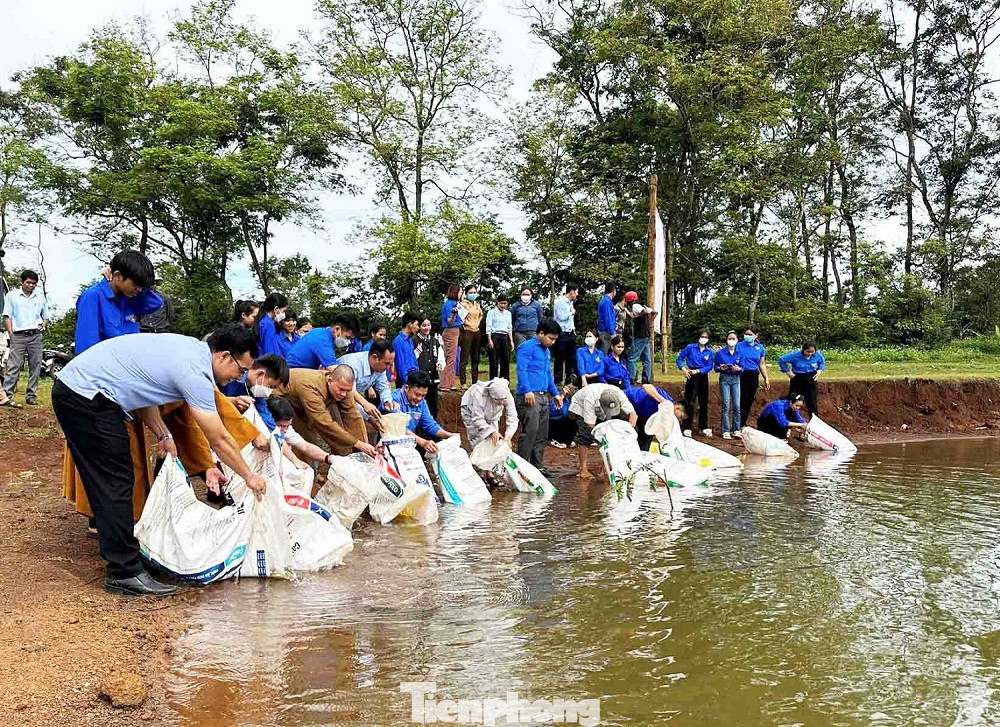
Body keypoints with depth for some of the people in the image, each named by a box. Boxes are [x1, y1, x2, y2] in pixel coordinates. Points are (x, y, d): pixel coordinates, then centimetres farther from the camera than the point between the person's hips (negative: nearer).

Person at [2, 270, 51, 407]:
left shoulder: (40, 297, 16)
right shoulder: (11, 295, 9)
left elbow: (46, 317, 24)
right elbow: (7, 316, 5)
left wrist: (43, 325, 3)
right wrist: (11, 333, -5)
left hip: (36, 335, 3)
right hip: (18, 335, -3)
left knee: (35, 367, 2)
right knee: (14, 366, -10)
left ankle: (31, 395, 8)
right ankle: (6, 394, -11)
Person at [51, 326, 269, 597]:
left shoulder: (190, 348, 9)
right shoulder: (195, 373, -18)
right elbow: (219, 440, -12)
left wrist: (163, 434, 9)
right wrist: (250, 477, 0)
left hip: (70, 387, 10)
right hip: (87, 397, -10)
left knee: (106, 484, 19)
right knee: (116, 485, -7)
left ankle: (113, 544, 33)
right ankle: (125, 574, -2)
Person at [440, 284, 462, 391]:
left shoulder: (454, 303, 14)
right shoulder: (449, 304, -14)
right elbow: (450, 321, -20)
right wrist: (454, 313, -38)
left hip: (454, 331, 10)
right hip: (451, 332, -10)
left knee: (452, 359, 12)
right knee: (450, 359, -9)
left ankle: (450, 384, 16)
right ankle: (445, 385, -8)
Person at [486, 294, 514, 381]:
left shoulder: (508, 313, 18)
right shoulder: (492, 312, 3)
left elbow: (510, 328, 18)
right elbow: (488, 327, -2)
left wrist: (511, 341, 11)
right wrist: (489, 340, -11)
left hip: (505, 338, 5)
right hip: (495, 337, -5)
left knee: (505, 360, 2)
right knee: (494, 361, -5)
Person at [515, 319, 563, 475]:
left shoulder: (546, 351, 24)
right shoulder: (527, 347, -4)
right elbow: (521, 370, -15)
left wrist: (555, 393, 30)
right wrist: (527, 391, -25)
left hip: (544, 397, 9)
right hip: (529, 396, -9)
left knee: (542, 434, 10)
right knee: (530, 431, -14)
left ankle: (537, 465, 18)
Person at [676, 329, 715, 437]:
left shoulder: (709, 352, 6)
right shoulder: (690, 347, 1)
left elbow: (710, 366, -2)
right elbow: (680, 358, 2)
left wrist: (698, 371, -15)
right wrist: (683, 368, -14)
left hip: (703, 377, 3)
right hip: (692, 376, -3)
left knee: (704, 402, 9)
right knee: (690, 402, -8)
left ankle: (704, 427, 20)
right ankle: (687, 428, -4)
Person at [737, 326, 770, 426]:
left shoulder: (760, 347, 9)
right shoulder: (739, 346, -2)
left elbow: (762, 364, 14)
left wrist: (766, 378, 12)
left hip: (754, 376, 4)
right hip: (742, 375, -4)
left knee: (750, 400, 9)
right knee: (742, 400, -8)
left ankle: (744, 423, 19)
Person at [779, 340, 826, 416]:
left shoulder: (817, 355, -10)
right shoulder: (795, 355, -21)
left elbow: (822, 362, 13)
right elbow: (781, 360, -9)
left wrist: (820, 370, -2)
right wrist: (787, 372, -9)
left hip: (811, 381, 3)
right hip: (797, 381, -3)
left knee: (812, 401, 11)